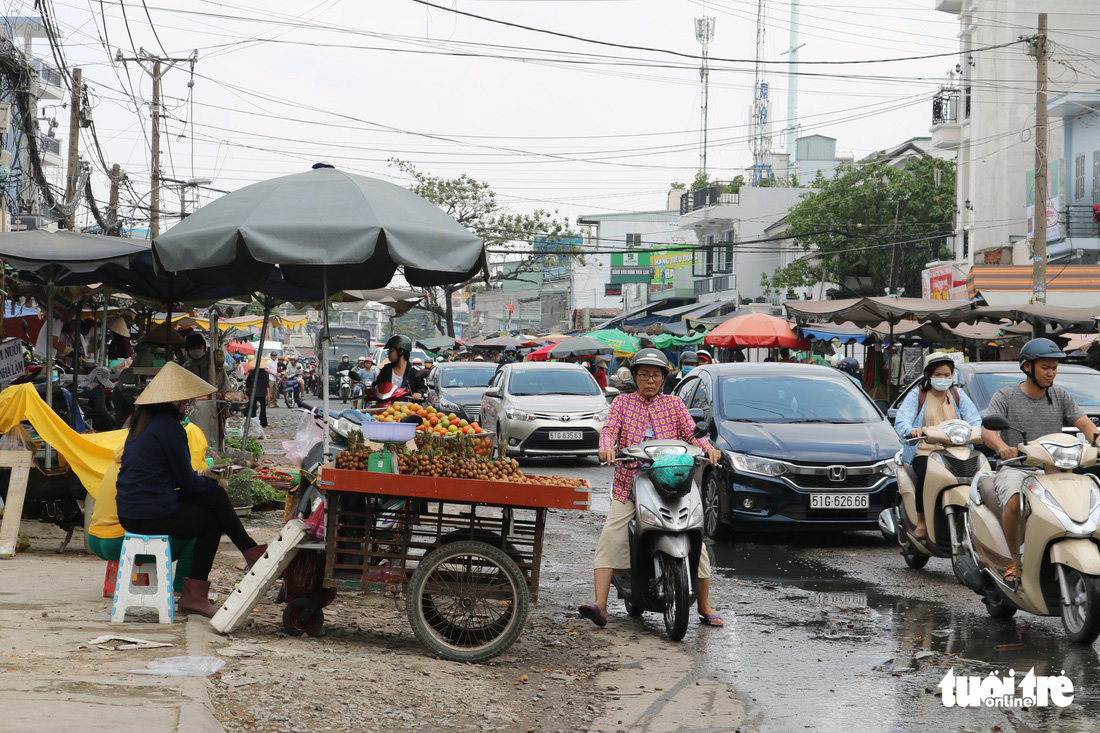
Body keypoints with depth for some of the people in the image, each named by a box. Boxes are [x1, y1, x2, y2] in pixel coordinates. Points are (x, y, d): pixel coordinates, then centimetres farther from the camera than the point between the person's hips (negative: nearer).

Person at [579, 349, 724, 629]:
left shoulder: (674, 404, 12)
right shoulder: (622, 403, 12)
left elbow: (691, 432, 1)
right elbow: (609, 429, -3)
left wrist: (707, 447, -21)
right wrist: (607, 447, -26)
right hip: (629, 485, 0)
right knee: (610, 537, -20)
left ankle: (705, 607, 7)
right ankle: (600, 605, -25)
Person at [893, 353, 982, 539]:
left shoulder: (958, 396, 17)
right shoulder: (916, 396, 8)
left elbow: (975, 419, 3)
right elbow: (901, 421, -8)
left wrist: (976, 430, -22)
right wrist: (911, 430, -32)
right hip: (924, 452, -2)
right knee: (926, 474, -33)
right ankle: (921, 522, -15)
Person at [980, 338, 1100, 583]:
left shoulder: (1061, 397, 14)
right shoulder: (1005, 396, 3)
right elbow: (987, 430, -12)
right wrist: (1003, 447, -35)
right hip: (1015, 468, -3)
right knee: (1014, 503, -35)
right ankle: (1015, 560, -16)